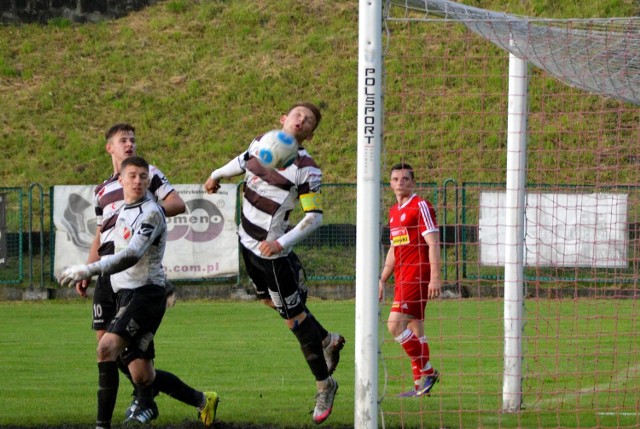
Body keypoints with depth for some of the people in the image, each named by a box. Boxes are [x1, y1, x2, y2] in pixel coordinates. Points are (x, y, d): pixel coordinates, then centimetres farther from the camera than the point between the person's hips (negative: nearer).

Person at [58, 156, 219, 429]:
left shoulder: (150, 213, -12)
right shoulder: (123, 210, 16)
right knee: (142, 376, 7)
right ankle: (202, 401, 27)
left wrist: (90, 270, -34)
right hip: (125, 294, 9)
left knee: (107, 347, -27)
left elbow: (131, 255, -26)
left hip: (146, 292, -9)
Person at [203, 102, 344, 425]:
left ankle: (324, 384, 16)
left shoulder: (306, 168, -20)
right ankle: (328, 341, 43)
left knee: (294, 316, 0)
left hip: (273, 253, -8)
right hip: (247, 241, 8)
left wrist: (282, 242, -30)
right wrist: (217, 175, 40)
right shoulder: (261, 143, 0)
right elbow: (243, 161, 24)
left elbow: (314, 217, -20)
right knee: (270, 300, 24)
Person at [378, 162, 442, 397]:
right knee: (415, 330, 8)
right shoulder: (394, 211, 18)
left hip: (418, 275, -9)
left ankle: (426, 371, -7)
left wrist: (435, 278, -21)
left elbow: (433, 244, -13)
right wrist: (382, 280, 24)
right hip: (403, 277, 9)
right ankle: (420, 384, 10)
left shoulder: (421, 207, -8)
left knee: (395, 325, -17)